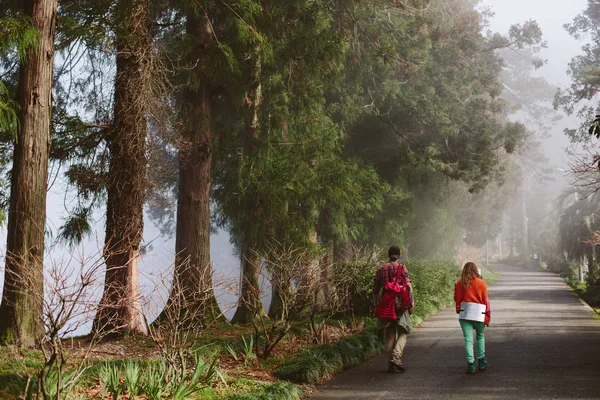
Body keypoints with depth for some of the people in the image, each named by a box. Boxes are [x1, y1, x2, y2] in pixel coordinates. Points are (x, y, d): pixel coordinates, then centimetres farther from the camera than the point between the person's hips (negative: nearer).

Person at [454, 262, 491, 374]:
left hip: (465, 313, 0)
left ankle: (471, 364, -4)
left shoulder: (459, 283, 0)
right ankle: (481, 361, 24)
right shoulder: (481, 283, -3)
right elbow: (485, 300, -1)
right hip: (479, 314, 0)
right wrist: (488, 316, 5)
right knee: (480, 336, 19)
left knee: (468, 339, 1)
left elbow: (457, 299, 5)